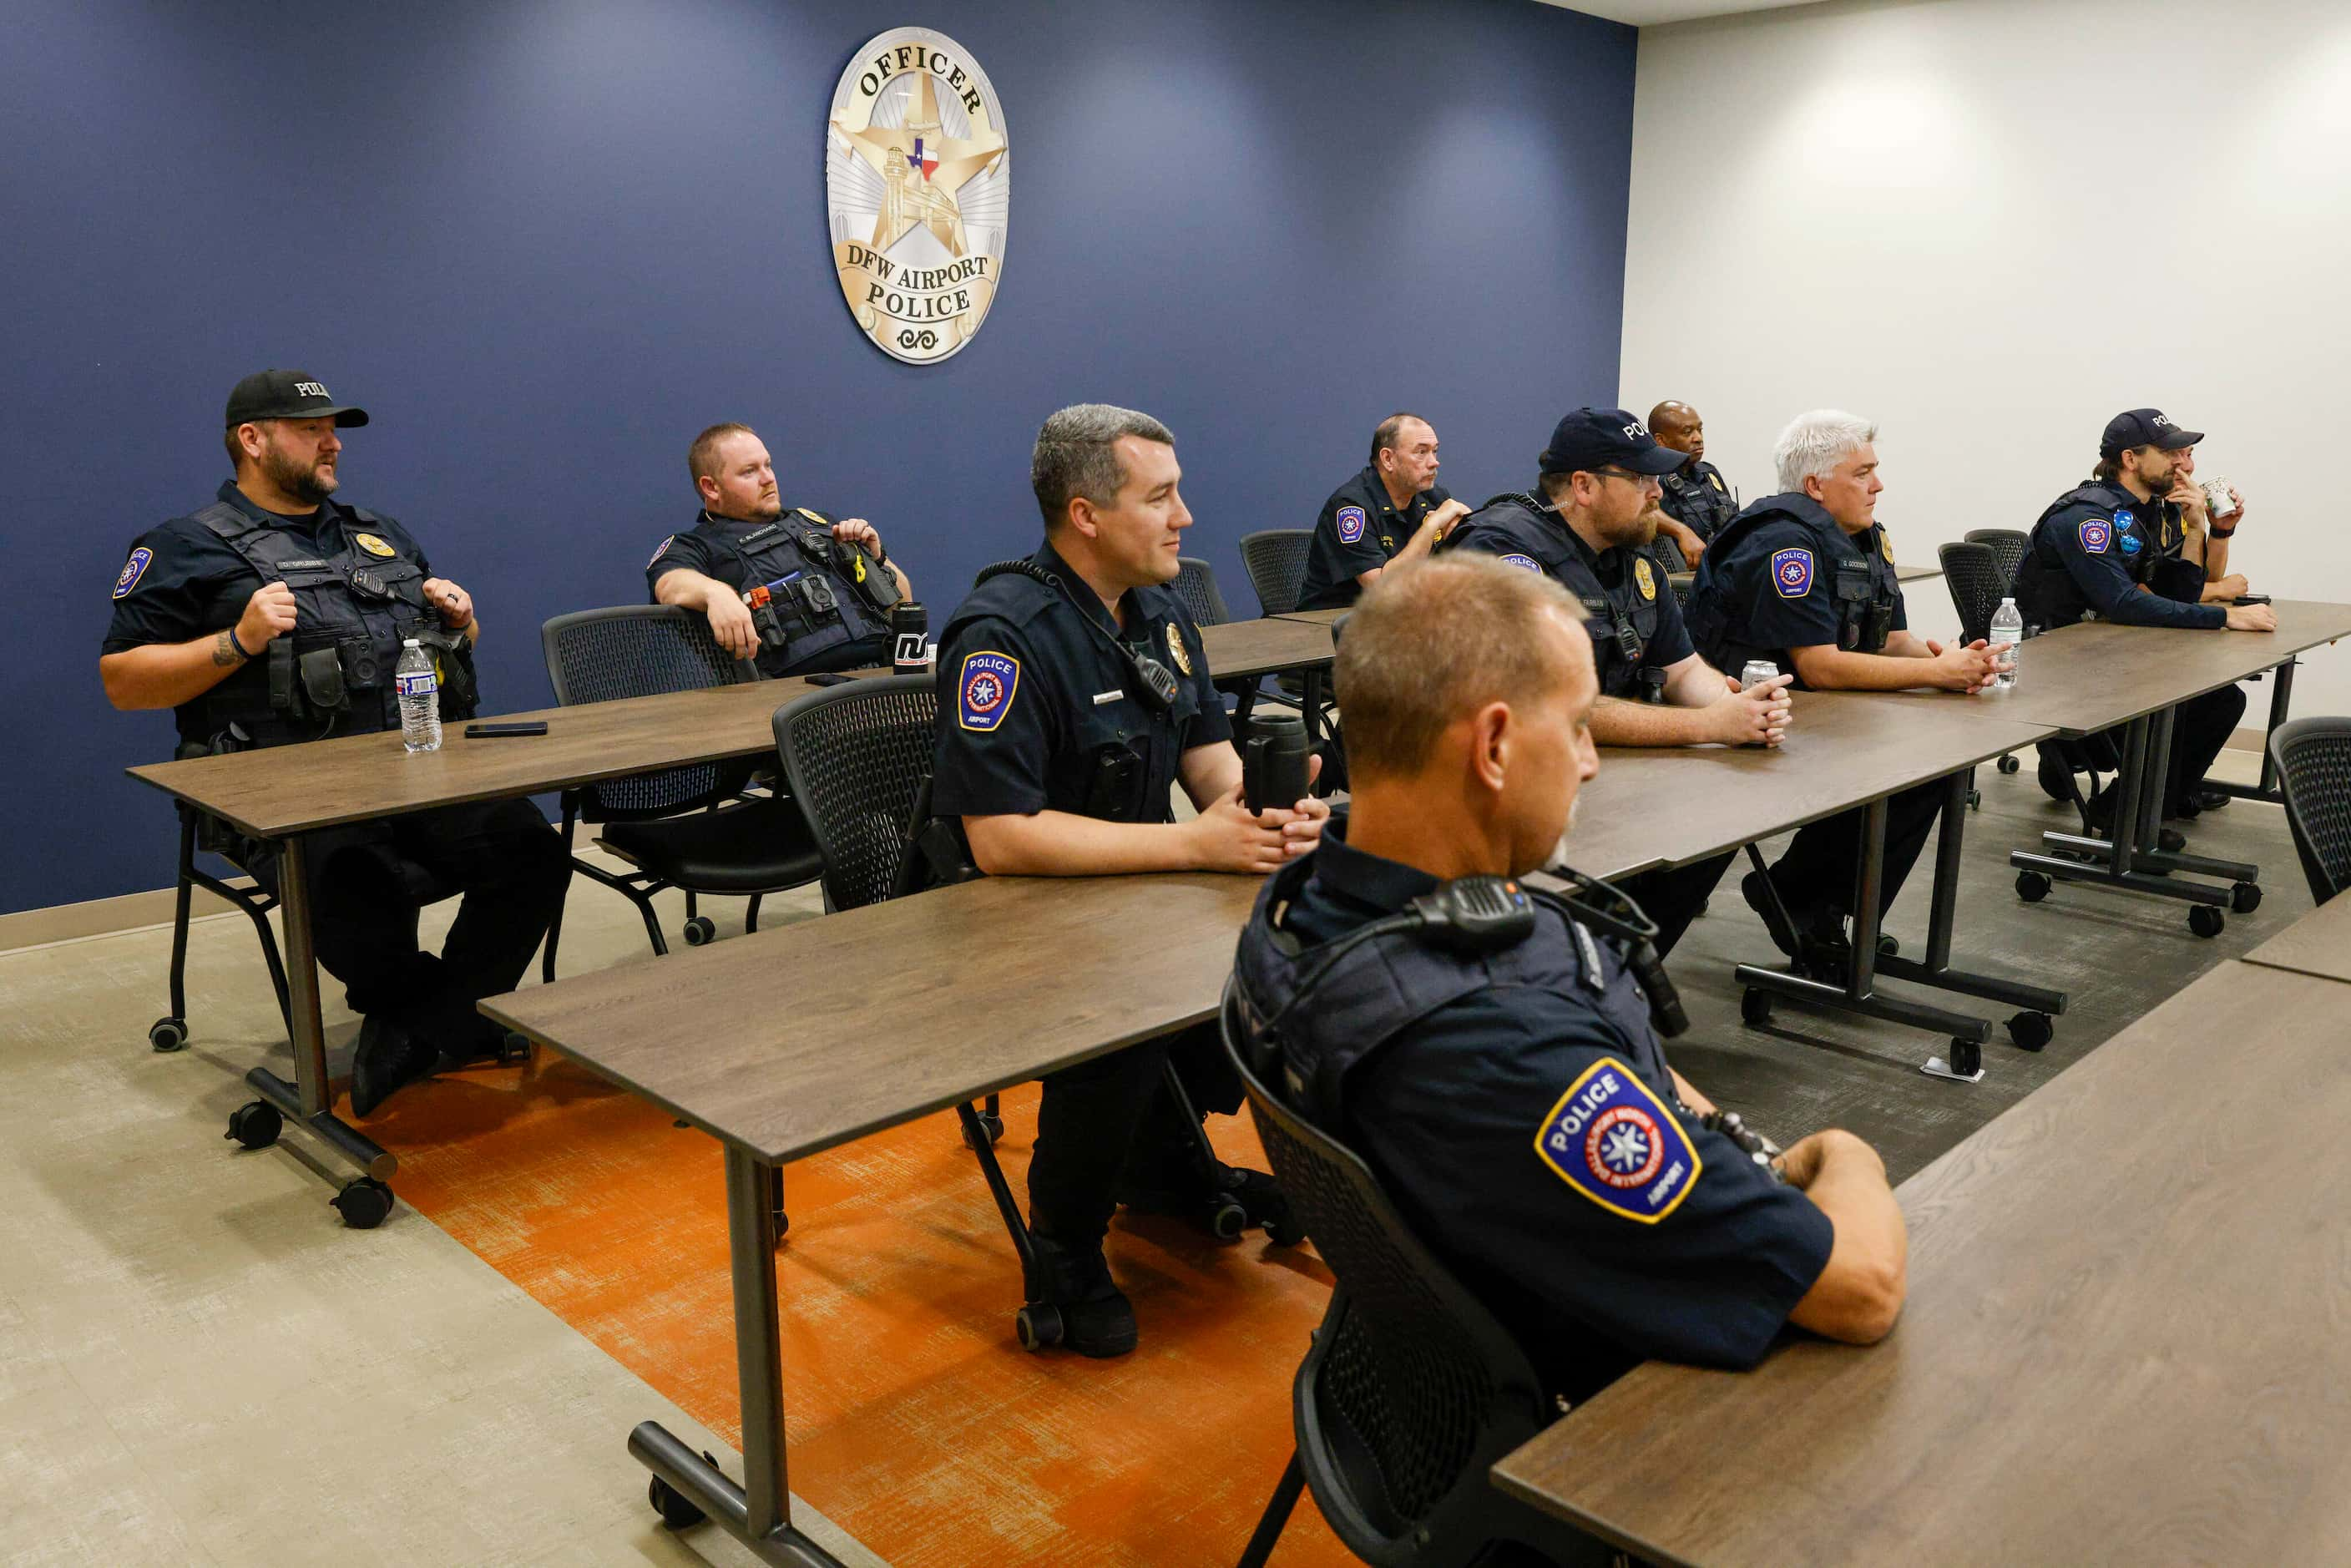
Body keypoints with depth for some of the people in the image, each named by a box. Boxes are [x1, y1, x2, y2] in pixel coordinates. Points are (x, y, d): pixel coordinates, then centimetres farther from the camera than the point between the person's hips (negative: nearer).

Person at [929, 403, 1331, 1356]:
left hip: (1129, 888, 9)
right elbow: (1002, 840, -28)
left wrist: (1268, 808, -17)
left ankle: (1165, 1153, 16)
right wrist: (1194, 844, -28)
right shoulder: (1004, 636, -22)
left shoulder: (1158, 612, 7)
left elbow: (1211, 757, 8)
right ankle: (1064, 1252, -6)